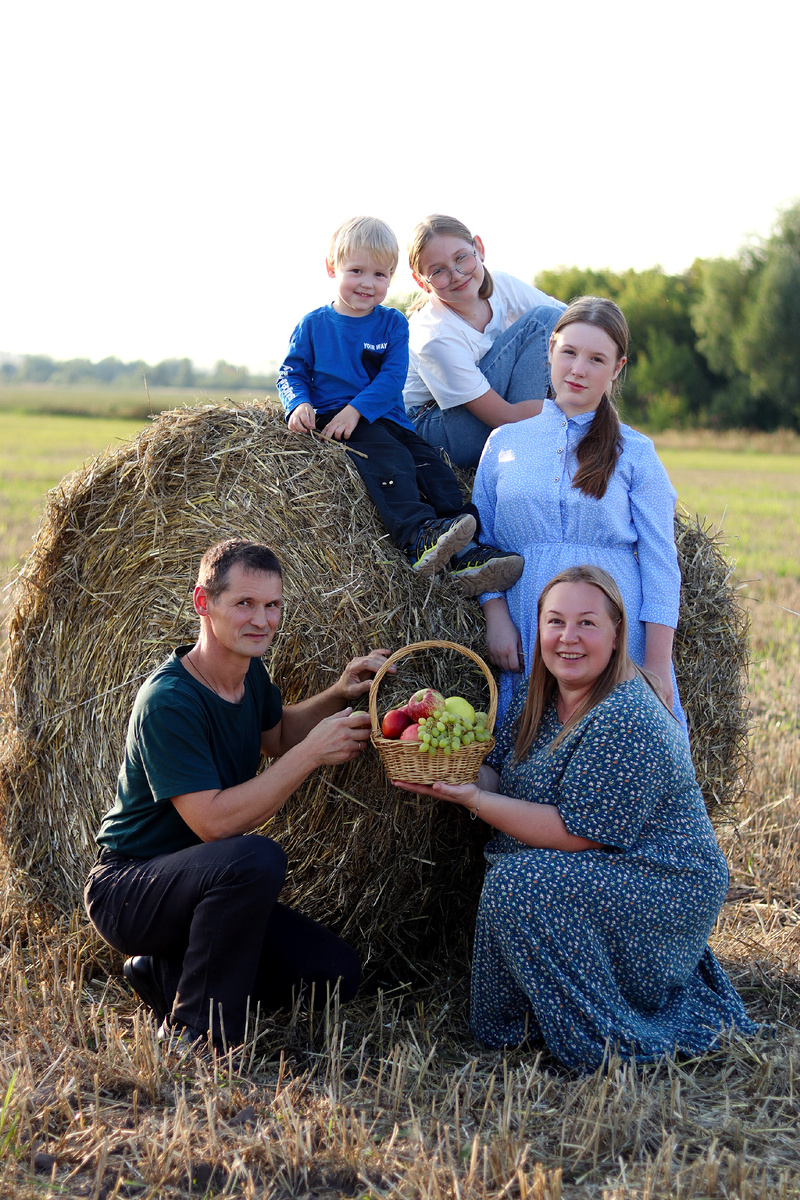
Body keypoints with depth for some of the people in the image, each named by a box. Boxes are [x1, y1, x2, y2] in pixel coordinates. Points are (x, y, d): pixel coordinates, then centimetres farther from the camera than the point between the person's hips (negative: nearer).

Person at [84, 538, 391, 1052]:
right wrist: (314, 752, -26)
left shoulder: (249, 671, 2)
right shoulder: (168, 701, -24)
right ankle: (190, 1036, -19)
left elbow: (277, 736, 24)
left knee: (336, 971, -2)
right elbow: (213, 822, -30)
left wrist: (339, 695, 4)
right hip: (127, 890, -8)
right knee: (257, 857, -36)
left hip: (204, 885, 9)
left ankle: (167, 974, 12)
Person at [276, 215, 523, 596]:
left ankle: (465, 555, -27)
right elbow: (291, 372, 8)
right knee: (388, 459, -30)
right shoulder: (314, 324, 10)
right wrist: (299, 404, -16)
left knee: (432, 465, -17)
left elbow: (392, 376, -2)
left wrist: (356, 409, -18)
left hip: (385, 418, 4)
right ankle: (422, 537, -51)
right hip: (331, 418, -3)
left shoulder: (392, 324, 11)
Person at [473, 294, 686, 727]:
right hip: (527, 644, 2)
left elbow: (659, 563, 2)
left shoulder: (635, 452, 5)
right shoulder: (504, 441, 11)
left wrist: (657, 665, -5)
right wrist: (496, 618, -2)